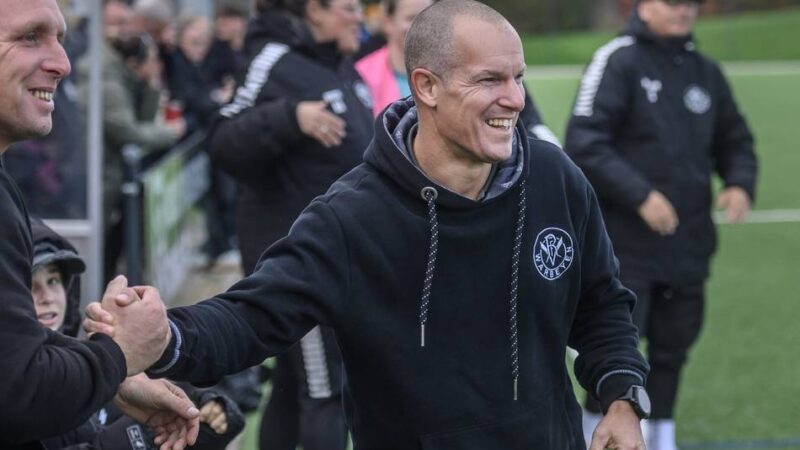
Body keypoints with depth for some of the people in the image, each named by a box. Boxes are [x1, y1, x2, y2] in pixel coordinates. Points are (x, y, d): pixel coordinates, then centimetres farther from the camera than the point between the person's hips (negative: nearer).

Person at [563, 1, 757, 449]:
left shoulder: (705, 71, 10)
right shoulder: (619, 61, -8)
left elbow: (735, 140, 20)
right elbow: (584, 143, -15)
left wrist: (740, 183, -2)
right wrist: (640, 195, -21)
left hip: (688, 244, 6)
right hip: (625, 243, -6)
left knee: (673, 345, 12)